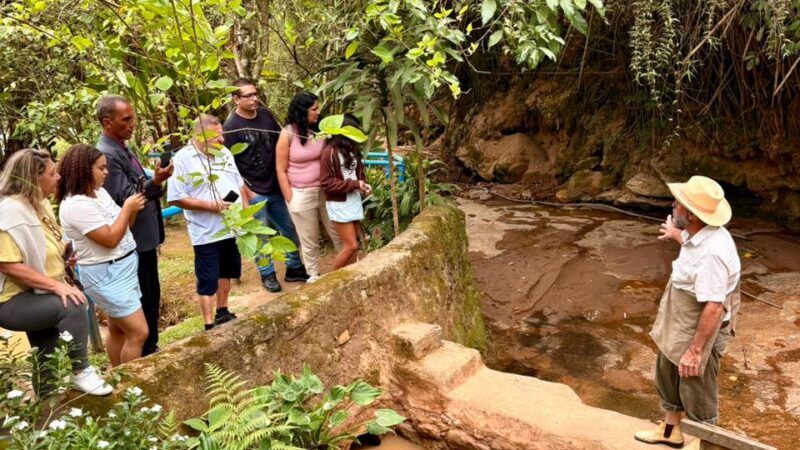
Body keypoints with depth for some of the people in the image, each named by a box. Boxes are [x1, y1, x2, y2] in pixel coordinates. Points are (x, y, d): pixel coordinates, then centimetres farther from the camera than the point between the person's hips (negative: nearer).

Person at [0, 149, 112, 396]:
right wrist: (55, 285, -31)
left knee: (47, 363, 16)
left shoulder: (39, 203, 7)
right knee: (72, 306, -30)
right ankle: (80, 372, -17)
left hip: (37, 296, 10)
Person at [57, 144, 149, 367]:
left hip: (121, 269, 9)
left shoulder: (99, 192, 7)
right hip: (105, 275, -9)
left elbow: (122, 227, 13)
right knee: (138, 332, -8)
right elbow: (110, 239, -24)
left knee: (118, 330, 18)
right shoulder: (76, 205, -22)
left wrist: (133, 210, -5)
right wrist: (127, 208, -15)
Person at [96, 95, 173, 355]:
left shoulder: (123, 149, 12)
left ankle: (151, 348, 30)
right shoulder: (107, 154, -19)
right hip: (133, 241, -10)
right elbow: (123, 198, -25)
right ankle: (145, 354, 13)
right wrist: (155, 182, -38)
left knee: (152, 297, 17)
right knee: (142, 302, 1)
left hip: (145, 238, 10)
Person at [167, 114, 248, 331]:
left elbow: (239, 183, 17)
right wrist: (211, 206, -21)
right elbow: (176, 198, -17)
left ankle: (222, 312, 37)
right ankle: (209, 325, 13)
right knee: (207, 281, 3)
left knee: (226, 272, 20)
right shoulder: (183, 159, -14)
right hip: (207, 233, -7)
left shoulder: (224, 153, 7)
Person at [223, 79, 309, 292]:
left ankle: (294, 268, 30)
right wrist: (246, 191, -14)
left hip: (276, 187, 6)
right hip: (254, 192, -6)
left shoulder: (266, 114, 2)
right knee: (260, 236, 7)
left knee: (290, 229, 14)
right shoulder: (231, 127, -13)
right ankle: (267, 274, 24)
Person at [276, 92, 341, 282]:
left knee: (339, 234, 9)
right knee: (310, 241, 11)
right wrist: (290, 199, -8)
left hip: (325, 190, 4)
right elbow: (281, 170, -6)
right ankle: (313, 275, 28)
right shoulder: (287, 134, -10)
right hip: (301, 194, -3)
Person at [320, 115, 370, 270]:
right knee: (351, 245, -6)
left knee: (352, 245, 10)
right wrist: (354, 184, -18)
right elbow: (326, 183, -16)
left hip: (355, 200, 7)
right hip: (339, 203, -7)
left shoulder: (353, 150, 7)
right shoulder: (330, 152, -14)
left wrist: (363, 184, -3)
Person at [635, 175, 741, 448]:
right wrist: (677, 235, 42)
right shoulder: (698, 233, -4)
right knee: (667, 377, 26)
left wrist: (694, 350, -26)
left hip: (699, 333, -10)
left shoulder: (711, 252, -34)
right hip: (678, 326, 10)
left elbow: (713, 308, -32)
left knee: (697, 395, 11)